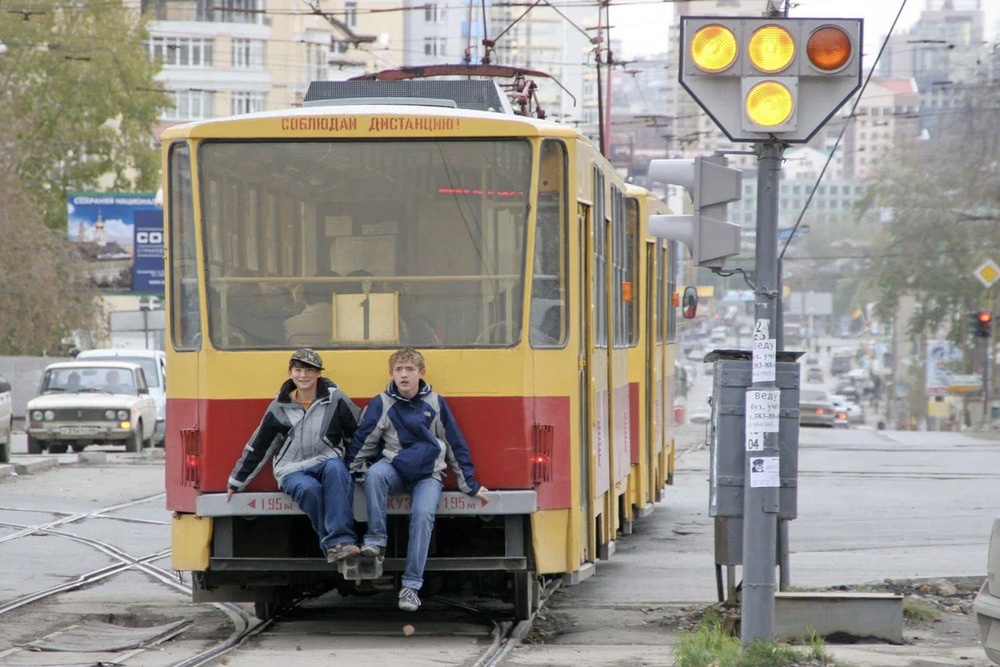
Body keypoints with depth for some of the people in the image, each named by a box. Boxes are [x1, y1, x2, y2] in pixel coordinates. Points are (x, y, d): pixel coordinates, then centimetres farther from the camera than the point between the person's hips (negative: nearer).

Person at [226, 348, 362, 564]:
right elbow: (257, 448, 13)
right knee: (309, 489, -36)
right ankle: (331, 545, -29)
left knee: (335, 469, -37)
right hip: (292, 471, 0)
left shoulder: (335, 400, 3)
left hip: (327, 462, 0)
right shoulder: (279, 408, 6)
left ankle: (340, 540, -44)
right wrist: (236, 483, 17)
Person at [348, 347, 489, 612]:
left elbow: (456, 446, 7)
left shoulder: (435, 404, 2)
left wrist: (471, 486, 9)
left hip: (428, 473, 0)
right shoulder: (382, 404, 0)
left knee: (423, 514, -29)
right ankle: (376, 540, -29)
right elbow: (363, 441, 5)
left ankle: (411, 585, -27)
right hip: (395, 468, 0)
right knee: (375, 473, -35)